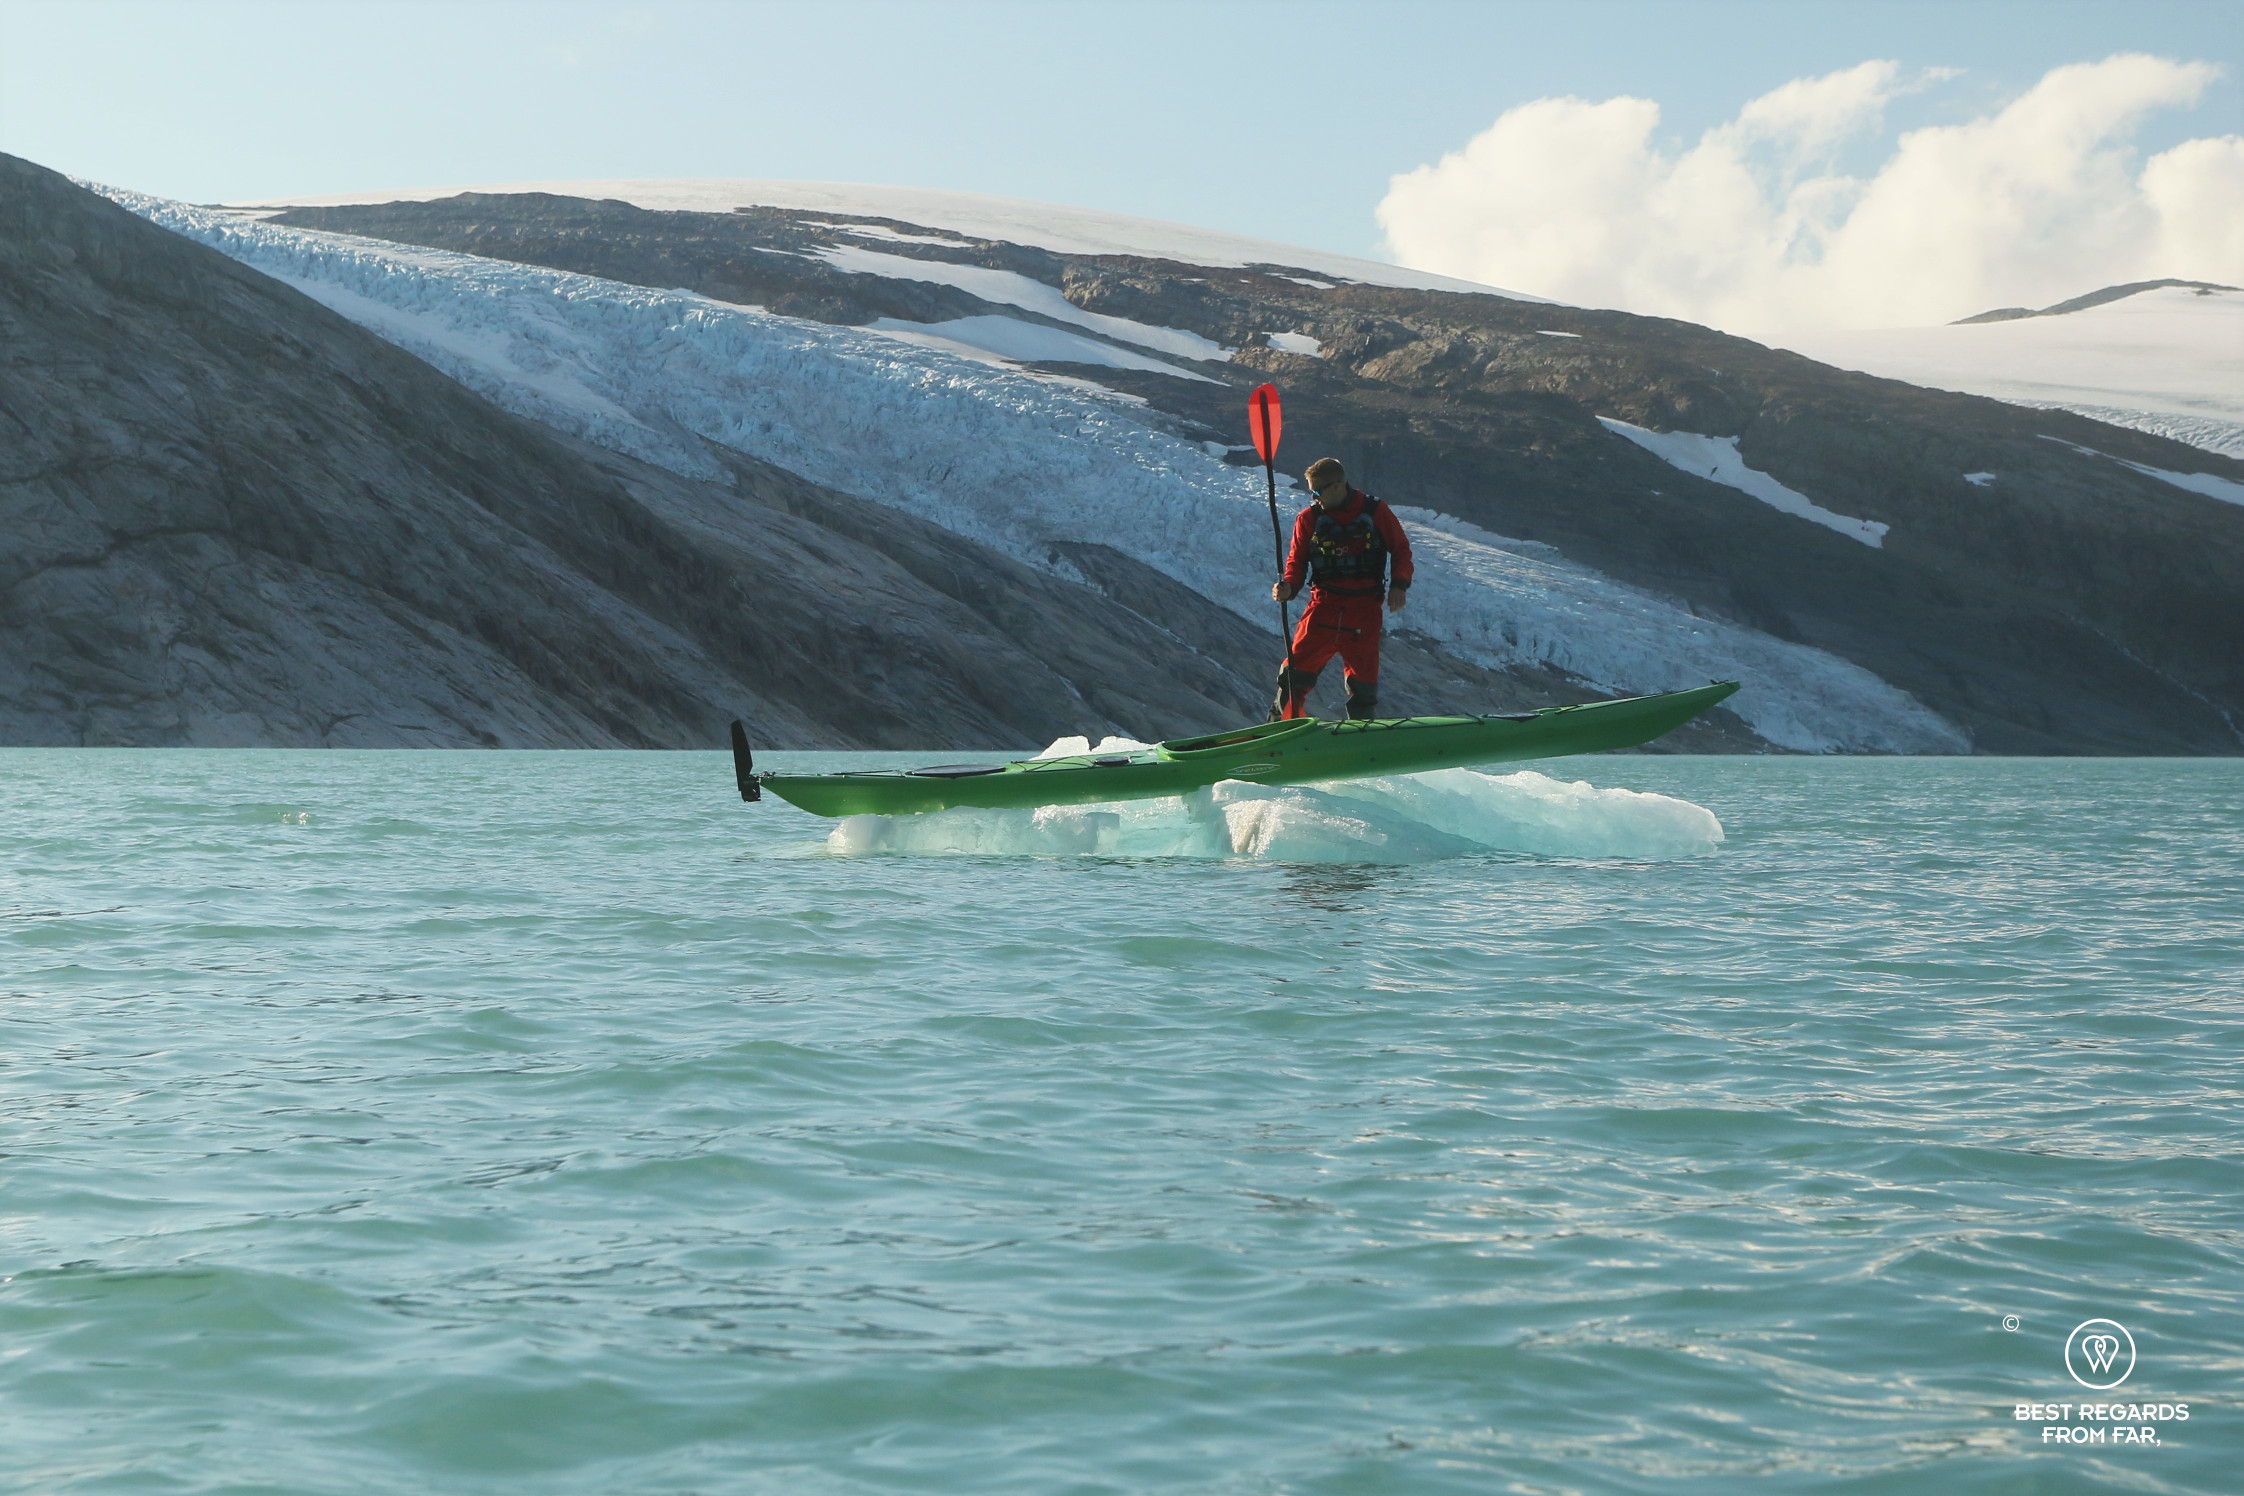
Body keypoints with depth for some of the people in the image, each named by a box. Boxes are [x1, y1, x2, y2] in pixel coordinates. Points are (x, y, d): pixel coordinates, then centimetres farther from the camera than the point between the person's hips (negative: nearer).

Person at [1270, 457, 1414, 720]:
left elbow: (1401, 549, 9)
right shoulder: (1309, 518, 4)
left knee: (1363, 684, 4)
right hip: (1323, 607, 0)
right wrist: (1289, 586, -15)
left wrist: (1399, 584, -7)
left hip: (1363, 611, 0)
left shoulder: (1375, 513, 2)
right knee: (1295, 673, -9)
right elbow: (1297, 560, 6)